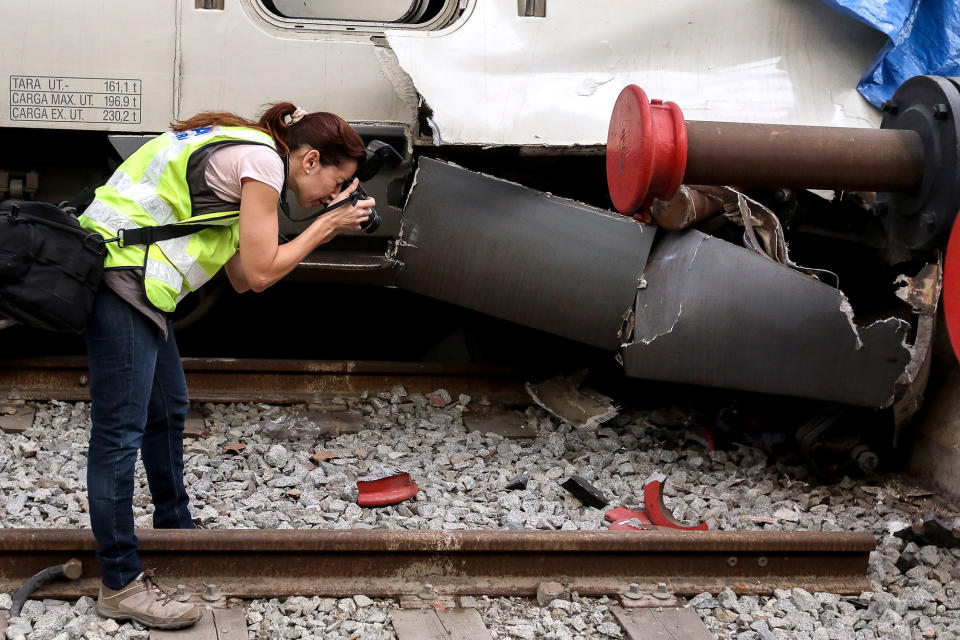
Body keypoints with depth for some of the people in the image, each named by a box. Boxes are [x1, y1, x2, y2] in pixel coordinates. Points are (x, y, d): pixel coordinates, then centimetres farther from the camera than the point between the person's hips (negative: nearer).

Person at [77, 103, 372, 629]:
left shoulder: (239, 152, 21)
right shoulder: (263, 160, -10)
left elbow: (241, 278, 17)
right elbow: (259, 273, -11)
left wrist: (324, 222, 14)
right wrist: (327, 226, 0)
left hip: (128, 279, 11)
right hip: (121, 275, -11)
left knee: (168, 408, 22)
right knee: (120, 430, -7)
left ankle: (175, 529, 39)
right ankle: (121, 585, -3)